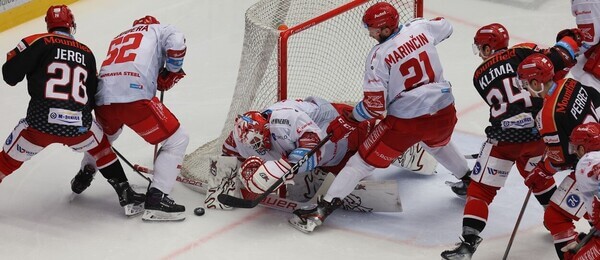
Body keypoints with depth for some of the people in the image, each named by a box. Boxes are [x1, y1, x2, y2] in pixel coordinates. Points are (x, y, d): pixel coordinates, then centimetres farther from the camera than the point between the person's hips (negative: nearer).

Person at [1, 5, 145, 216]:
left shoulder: (38, 42, 3)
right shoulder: (87, 53, 16)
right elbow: (93, 97, 20)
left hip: (40, 123, -3)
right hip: (79, 126, 3)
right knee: (99, 145, 31)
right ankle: (127, 196, 29)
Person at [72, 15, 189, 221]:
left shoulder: (119, 38, 37)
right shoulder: (160, 29, 20)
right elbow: (176, 44, -2)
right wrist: (171, 73, 13)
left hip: (103, 96, 7)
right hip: (135, 96, -6)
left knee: (104, 135, 39)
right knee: (177, 141, 2)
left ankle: (82, 178, 48)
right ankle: (156, 200, -7)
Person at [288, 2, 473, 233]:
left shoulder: (378, 57, -14)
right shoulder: (420, 28, -2)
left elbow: (375, 107, -13)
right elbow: (446, 27, 23)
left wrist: (346, 123, -1)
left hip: (406, 122, -5)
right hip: (444, 113, 5)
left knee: (363, 160, 3)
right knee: (438, 144, 40)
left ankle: (321, 211, 0)